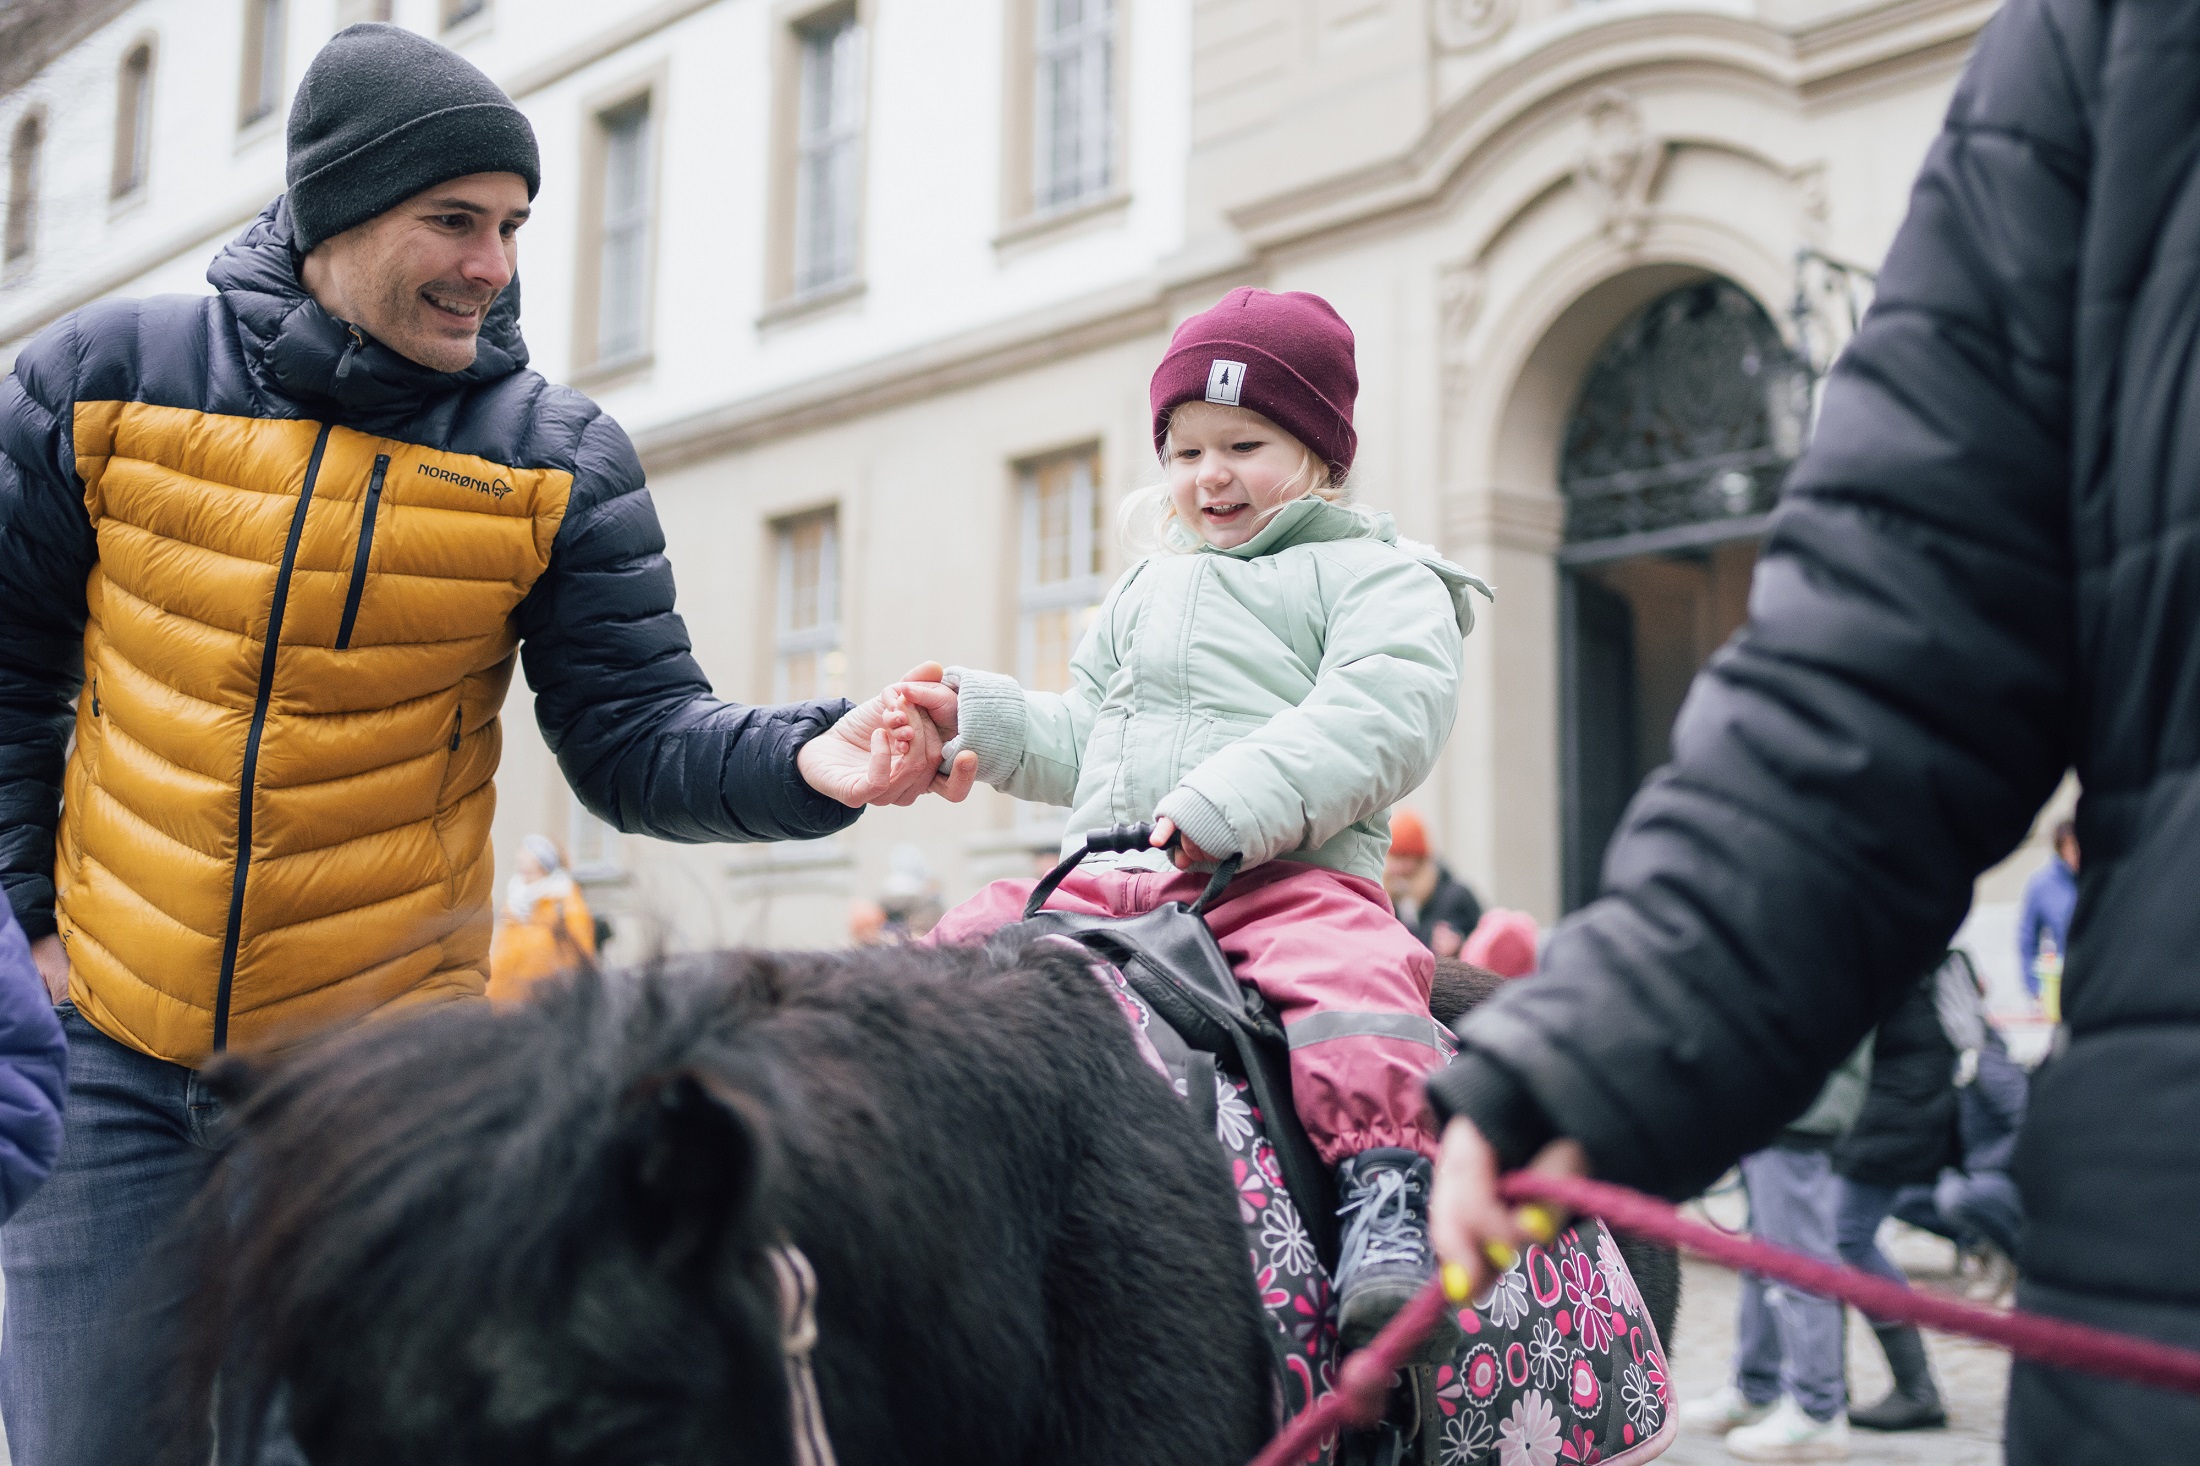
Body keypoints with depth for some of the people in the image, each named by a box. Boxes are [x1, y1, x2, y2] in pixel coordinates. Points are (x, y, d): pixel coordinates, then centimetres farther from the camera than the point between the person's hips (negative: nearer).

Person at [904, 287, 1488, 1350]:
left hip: (1291, 878, -6)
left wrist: (1231, 806, -24)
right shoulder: (1143, 594, 30)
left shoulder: (1374, 577, 7)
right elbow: (1082, 740, 35)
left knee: (1348, 966, -35)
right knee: (971, 938, -4)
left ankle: (1385, 1199, -40)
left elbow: (1379, 719, -12)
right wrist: (978, 719, 16)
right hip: (1108, 882, 7)